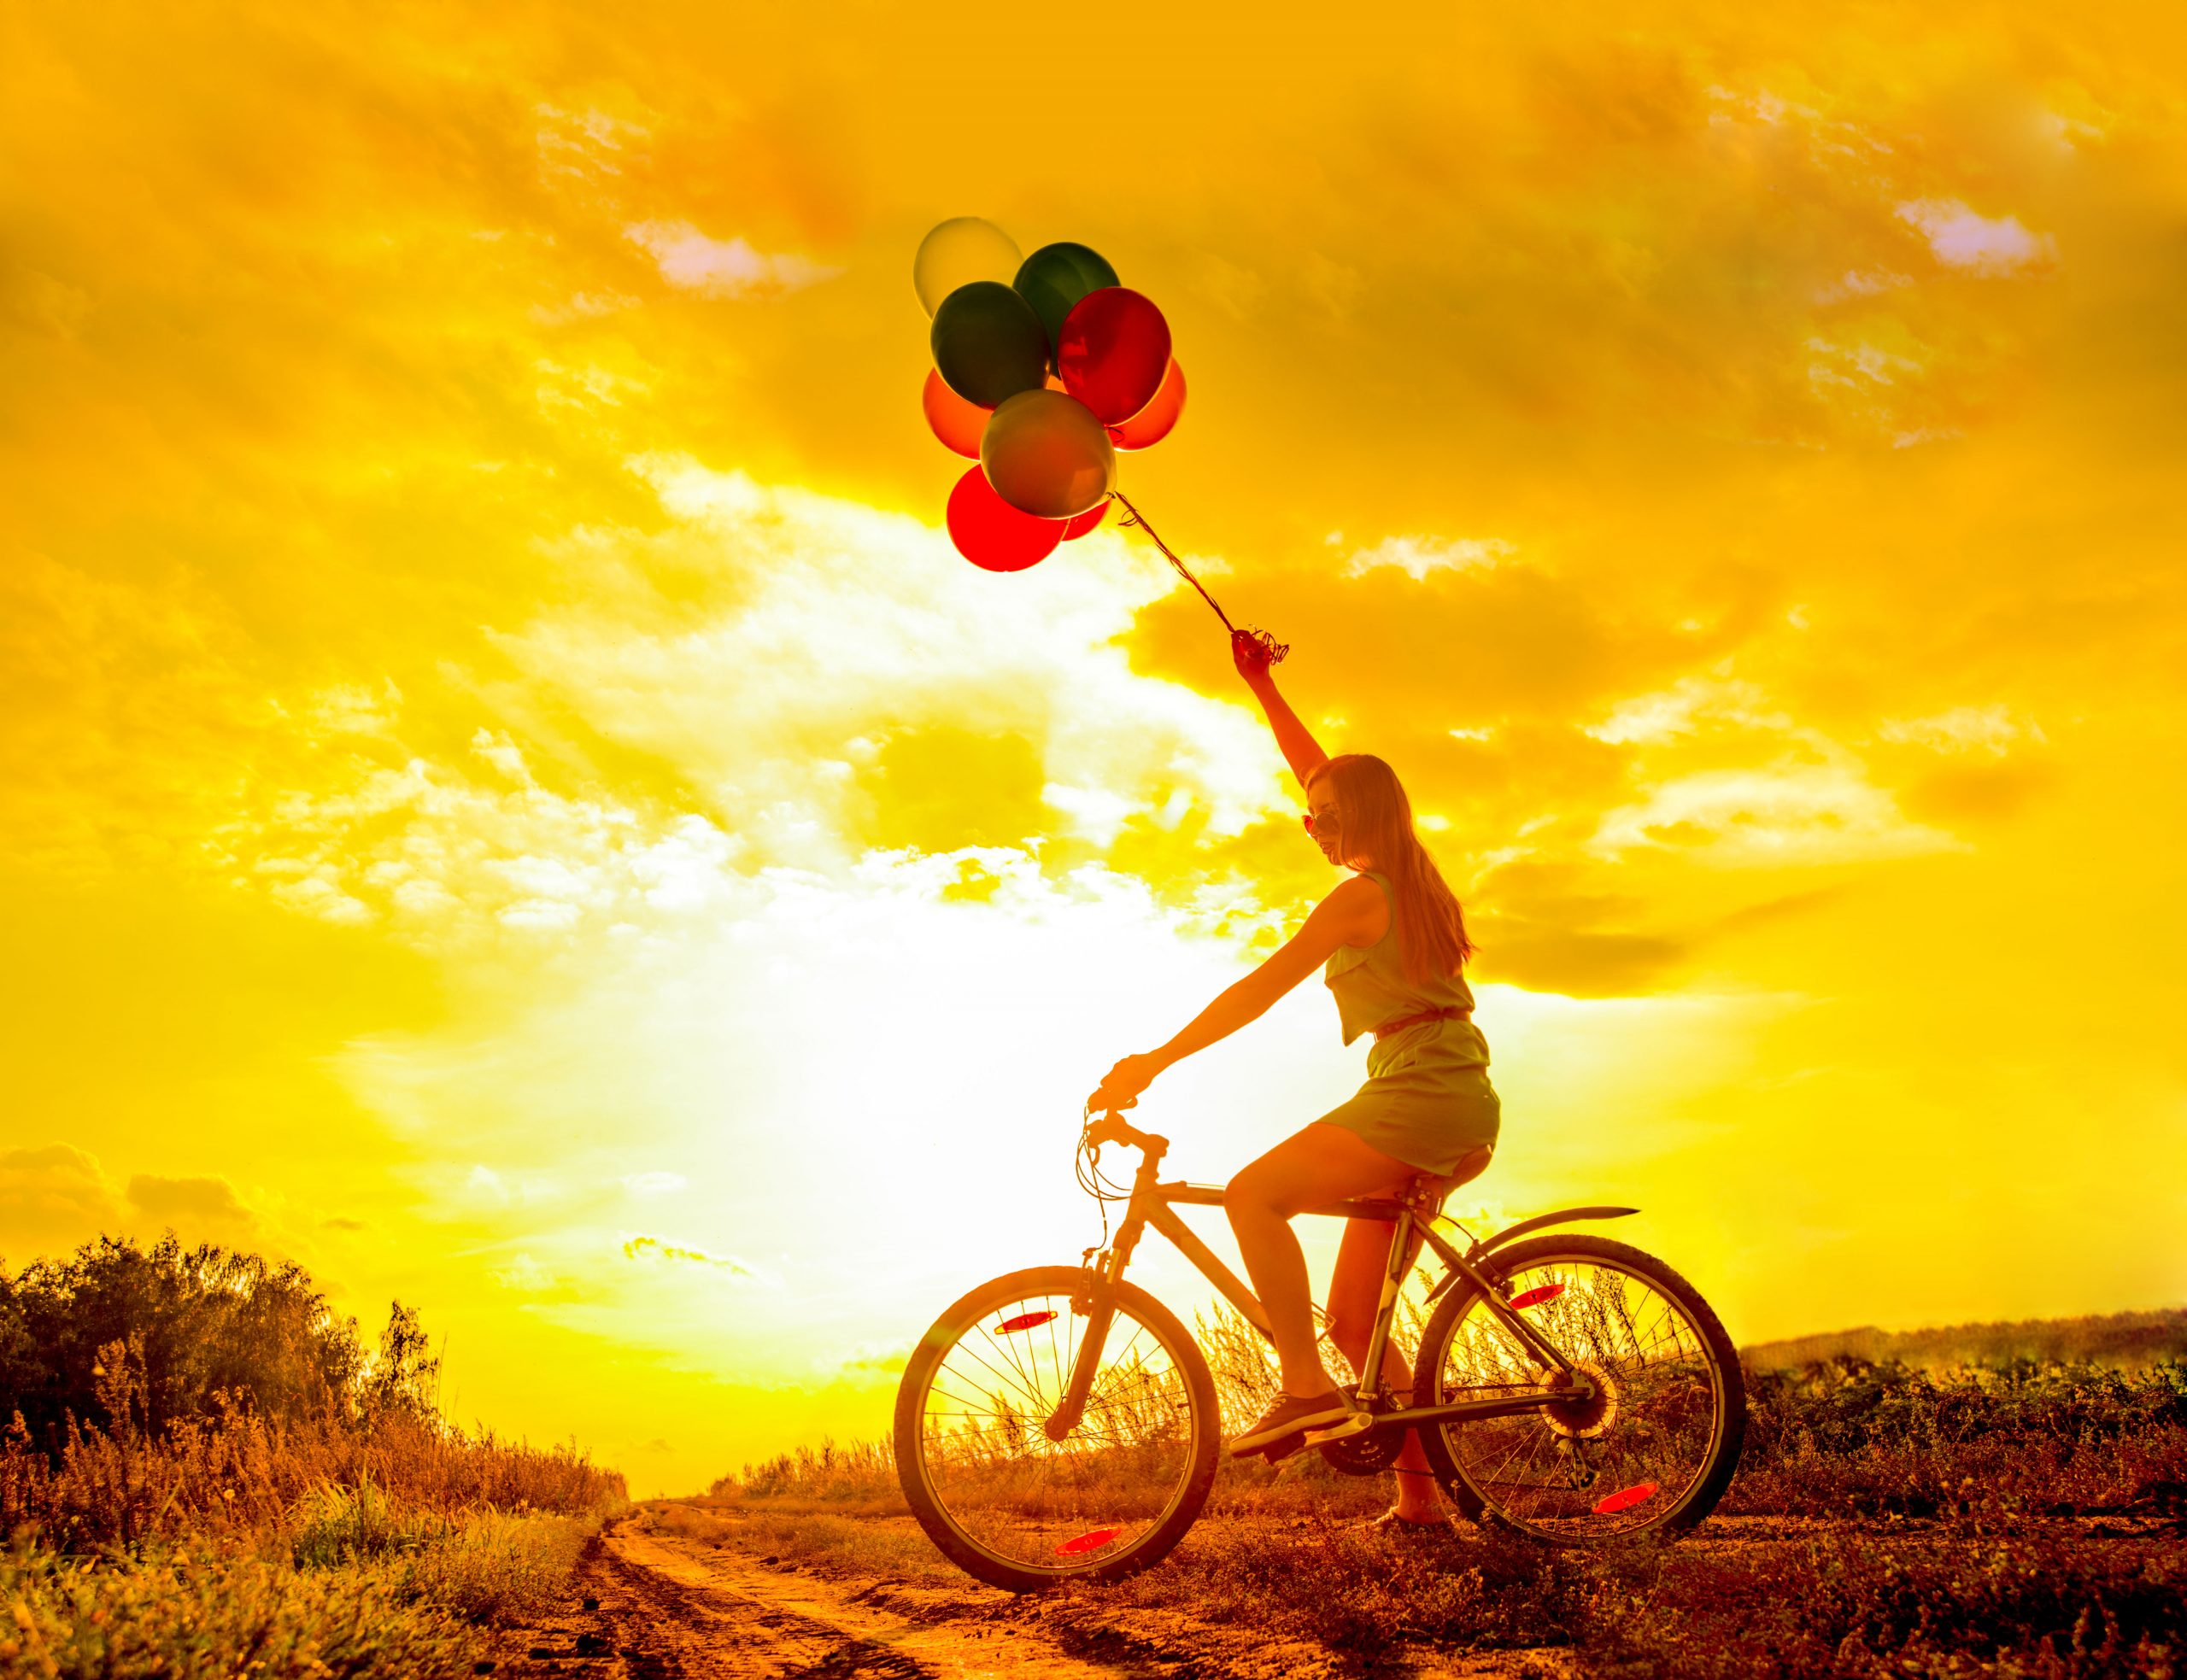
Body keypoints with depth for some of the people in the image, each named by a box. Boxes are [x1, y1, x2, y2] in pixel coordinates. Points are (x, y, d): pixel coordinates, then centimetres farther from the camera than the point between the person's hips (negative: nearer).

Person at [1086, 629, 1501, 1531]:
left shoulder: (1361, 896, -8)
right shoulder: (1408, 875, 17)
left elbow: (1259, 989, -13)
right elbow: (1323, 774, 28)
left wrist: (1154, 1061, -12)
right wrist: (1263, 689, 32)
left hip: (1422, 1090, -10)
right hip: (1463, 1105, 10)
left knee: (1255, 1191, -19)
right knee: (1352, 1317, 8)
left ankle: (1306, 1388, -22)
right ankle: (1420, 1492, 8)